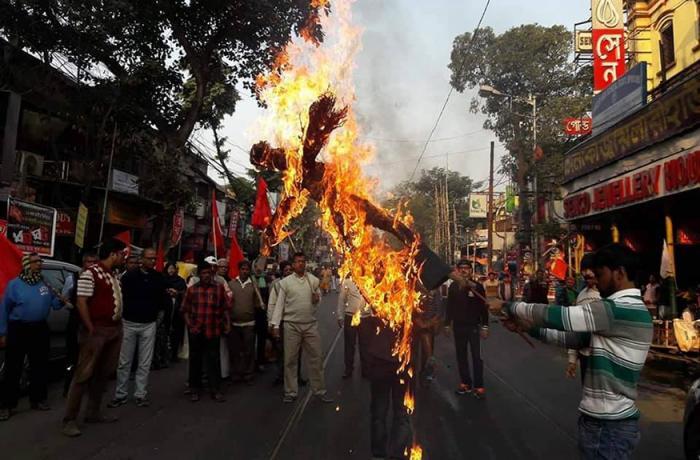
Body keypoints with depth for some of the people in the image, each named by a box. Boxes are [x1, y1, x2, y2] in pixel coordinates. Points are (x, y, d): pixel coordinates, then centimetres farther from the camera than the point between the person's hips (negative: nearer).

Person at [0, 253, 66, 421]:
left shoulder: (45, 283, 5)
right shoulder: (14, 284, -6)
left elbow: (53, 303, 9)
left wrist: (60, 300, -14)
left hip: (40, 329, 4)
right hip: (18, 330, -4)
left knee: (40, 365, 11)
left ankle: (38, 399, 24)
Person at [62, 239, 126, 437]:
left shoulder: (114, 275, 13)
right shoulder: (90, 274, -13)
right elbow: (81, 303, -17)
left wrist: (118, 324, 12)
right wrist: (91, 329, -17)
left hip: (115, 329, 8)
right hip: (97, 330, -8)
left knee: (103, 374, 14)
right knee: (84, 374, -2)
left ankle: (93, 412, 26)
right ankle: (69, 419, 8)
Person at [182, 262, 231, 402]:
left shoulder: (219, 288, 1)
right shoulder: (192, 289, 4)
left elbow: (225, 308, 2)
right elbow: (185, 310, 5)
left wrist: (227, 324, -5)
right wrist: (189, 325, -4)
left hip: (213, 331, -1)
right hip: (196, 331, 1)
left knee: (213, 360, 4)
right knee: (195, 360, 13)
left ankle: (216, 390, 15)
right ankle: (195, 390, 27)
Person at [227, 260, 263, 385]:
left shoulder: (253, 285, 1)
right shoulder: (231, 283, 0)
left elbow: (257, 304, 2)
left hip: (249, 323, 0)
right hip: (234, 323, 1)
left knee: (249, 350, 6)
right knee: (234, 350, 11)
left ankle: (248, 375, 17)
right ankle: (235, 374, 25)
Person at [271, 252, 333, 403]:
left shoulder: (314, 280, 4)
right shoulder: (285, 282, -1)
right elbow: (280, 304, -1)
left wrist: (317, 299, -11)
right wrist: (275, 324, -5)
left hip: (311, 324, 2)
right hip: (292, 325, -1)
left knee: (316, 358, 7)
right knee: (290, 360, 7)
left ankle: (319, 391, 19)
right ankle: (291, 392, 21)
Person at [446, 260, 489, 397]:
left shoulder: (477, 286, -5)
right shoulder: (453, 287, 2)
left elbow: (484, 307, -3)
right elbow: (449, 307, 6)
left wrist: (485, 326, -6)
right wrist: (447, 324, 6)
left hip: (474, 327, -3)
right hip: (458, 327, 3)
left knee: (476, 356, 1)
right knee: (461, 355, 10)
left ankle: (479, 385, 9)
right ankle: (465, 382, 21)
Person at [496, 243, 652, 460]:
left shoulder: (621, 310, -22)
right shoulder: (626, 310, 11)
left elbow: (559, 315, -25)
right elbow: (574, 337, 13)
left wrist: (511, 307, -12)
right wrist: (530, 328, 6)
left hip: (609, 425, -9)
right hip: (610, 419, 9)